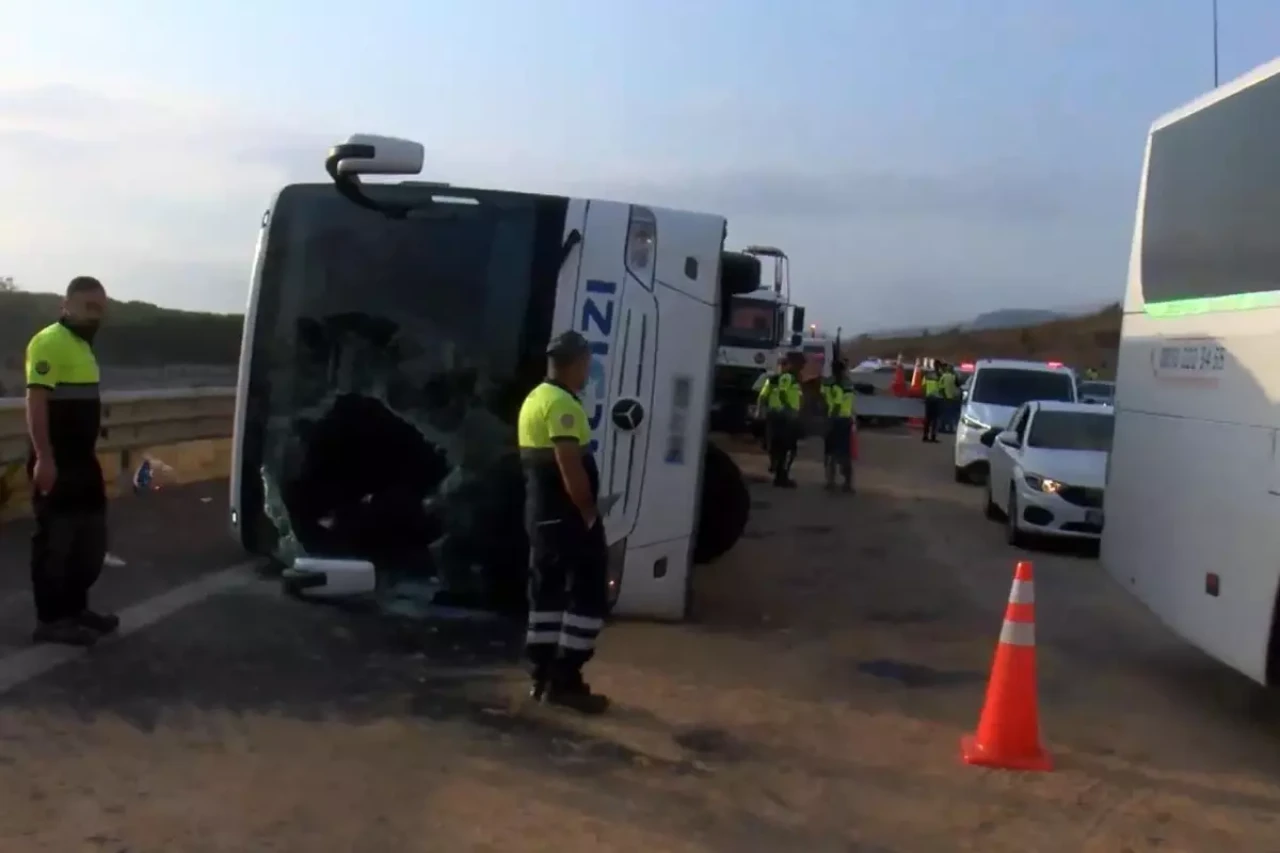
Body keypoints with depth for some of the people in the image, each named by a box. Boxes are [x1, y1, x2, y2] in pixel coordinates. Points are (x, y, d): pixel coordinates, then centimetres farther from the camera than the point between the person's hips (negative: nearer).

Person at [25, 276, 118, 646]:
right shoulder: (50, 342, -13)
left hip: (83, 459, 10)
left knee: (91, 538, 15)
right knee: (55, 540, -3)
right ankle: (50, 619, 5)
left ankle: (75, 608, 27)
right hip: (56, 462, -10)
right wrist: (43, 458, -25)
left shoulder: (83, 345, 17)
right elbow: (35, 402, -20)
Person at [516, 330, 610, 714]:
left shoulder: (535, 398, 15)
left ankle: (543, 676, 18)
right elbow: (570, 466, -24)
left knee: (547, 591, 13)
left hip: (540, 512, 10)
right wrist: (589, 514, -15)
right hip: (568, 515, -10)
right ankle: (564, 681, -3)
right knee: (589, 593, -4)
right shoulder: (562, 403, -18)